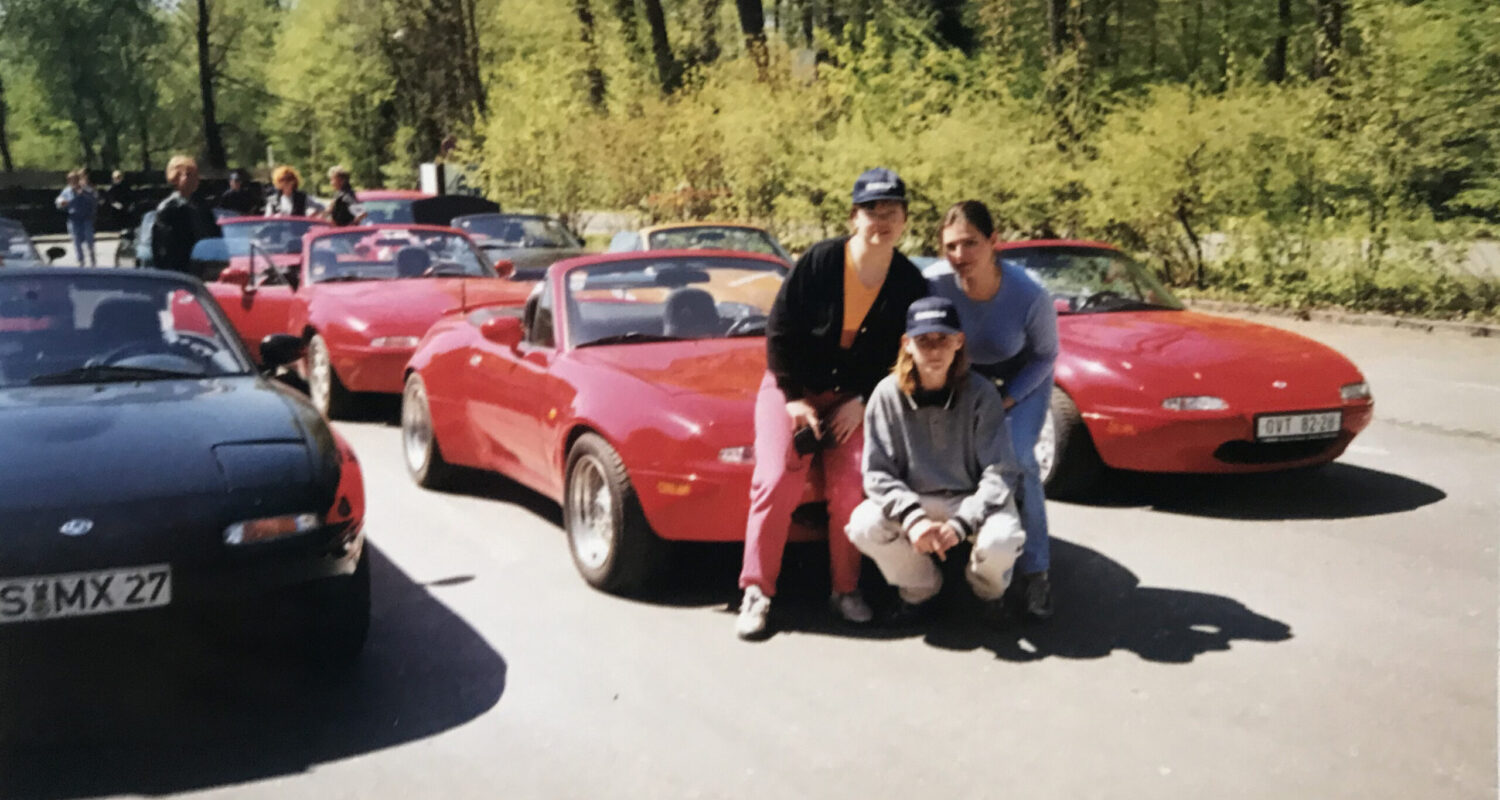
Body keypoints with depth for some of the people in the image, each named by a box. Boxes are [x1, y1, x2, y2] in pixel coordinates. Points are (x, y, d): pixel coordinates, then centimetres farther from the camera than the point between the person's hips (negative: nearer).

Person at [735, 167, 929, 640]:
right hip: (793, 387, -2)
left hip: (853, 396, 2)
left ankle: (845, 589, 0)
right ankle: (757, 592, -11)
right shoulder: (818, 263, -13)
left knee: (851, 485, -15)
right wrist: (796, 399, -10)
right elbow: (779, 334, -8)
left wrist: (861, 402, -8)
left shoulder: (909, 283, -5)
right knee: (777, 481, -16)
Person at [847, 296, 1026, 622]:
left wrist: (960, 524, -30)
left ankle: (988, 591, 8)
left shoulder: (981, 394, -14)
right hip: (913, 500, 2)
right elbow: (877, 472, -12)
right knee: (864, 525, -27)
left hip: (974, 500, -1)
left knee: (1000, 542, -33)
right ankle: (919, 589, 5)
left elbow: (1000, 472, -15)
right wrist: (912, 518, -30)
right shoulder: (888, 394, -11)